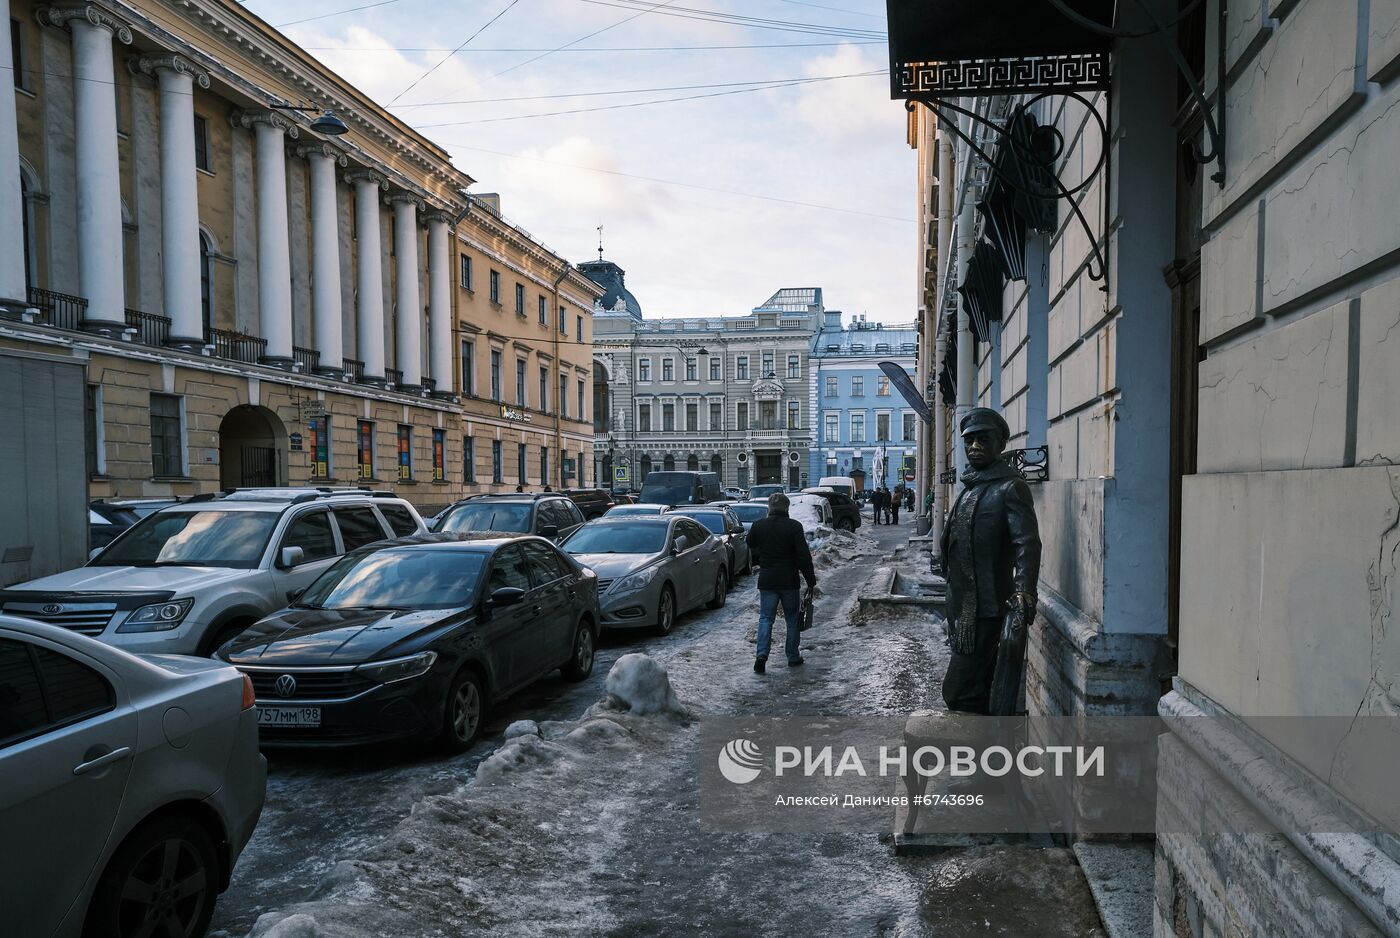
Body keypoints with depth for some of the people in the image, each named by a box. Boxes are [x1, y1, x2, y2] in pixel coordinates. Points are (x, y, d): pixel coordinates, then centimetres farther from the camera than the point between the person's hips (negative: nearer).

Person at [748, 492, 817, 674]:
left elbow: (751, 552, 12)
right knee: (793, 619, 12)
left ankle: (761, 655, -8)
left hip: (766, 581, 2)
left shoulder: (758, 526, 0)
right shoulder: (794, 526, -9)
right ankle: (793, 657, 18)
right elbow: (804, 555, -11)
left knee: (765, 618, 7)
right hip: (790, 581, -2)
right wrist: (810, 579, -3)